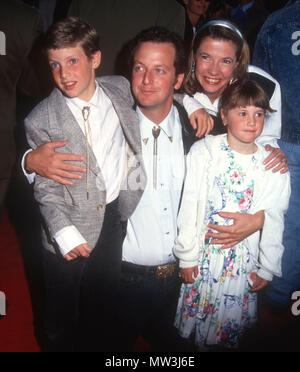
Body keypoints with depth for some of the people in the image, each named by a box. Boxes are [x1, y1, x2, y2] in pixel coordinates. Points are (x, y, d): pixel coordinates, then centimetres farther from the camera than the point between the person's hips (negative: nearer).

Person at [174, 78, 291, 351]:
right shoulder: (203, 151, -7)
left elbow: (274, 223, 1)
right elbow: (189, 207, -6)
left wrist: (267, 269, 4)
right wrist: (187, 256, -5)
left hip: (243, 262, 1)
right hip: (202, 256, 0)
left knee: (230, 326, 13)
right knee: (196, 317, 14)